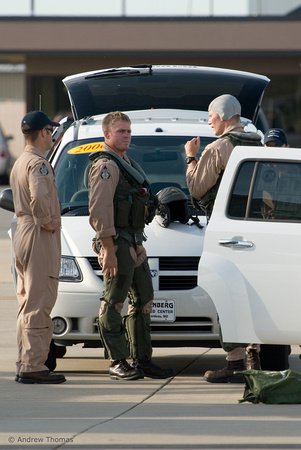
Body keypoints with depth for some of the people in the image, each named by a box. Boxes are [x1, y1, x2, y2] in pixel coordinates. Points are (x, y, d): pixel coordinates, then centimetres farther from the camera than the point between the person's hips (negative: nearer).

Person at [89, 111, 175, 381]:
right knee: (114, 305, -6)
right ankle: (118, 363, -4)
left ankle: (142, 360, 15)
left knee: (143, 302, 10)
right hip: (117, 245, -10)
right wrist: (109, 251, -23)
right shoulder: (106, 166, -11)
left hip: (134, 244, 10)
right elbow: (100, 210, -19)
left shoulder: (127, 164, 20)